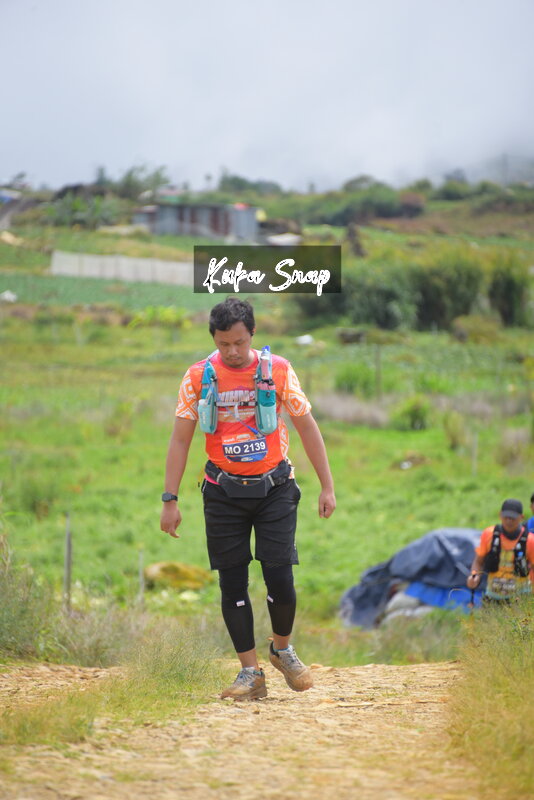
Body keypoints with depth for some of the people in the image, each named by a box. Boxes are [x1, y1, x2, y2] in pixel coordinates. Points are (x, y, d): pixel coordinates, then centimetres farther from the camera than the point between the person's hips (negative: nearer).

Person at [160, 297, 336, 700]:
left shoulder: (277, 370, -4)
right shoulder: (199, 377, -3)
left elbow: (307, 427, 2)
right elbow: (180, 438, 2)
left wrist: (327, 486, 0)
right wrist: (170, 500, -3)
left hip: (274, 489, -1)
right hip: (224, 493, 1)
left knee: (280, 577, -8)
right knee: (232, 583, 0)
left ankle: (283, 649, 20)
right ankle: (251, 672, 8)